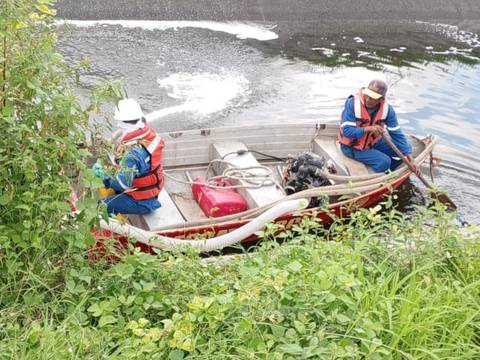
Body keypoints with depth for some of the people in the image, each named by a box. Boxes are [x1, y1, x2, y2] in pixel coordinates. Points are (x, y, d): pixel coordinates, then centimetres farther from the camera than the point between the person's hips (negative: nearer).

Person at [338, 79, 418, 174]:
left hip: (373, 143, 6)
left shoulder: (387, 109, -14)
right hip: (352, 146, -6)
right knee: (384, 161, -22)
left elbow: (397, 134, -11)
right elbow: (347, 131, -26)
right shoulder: (352, 103, -25)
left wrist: (410, 160, -16)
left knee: (402, 149, -1)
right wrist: (368, 129, -41)